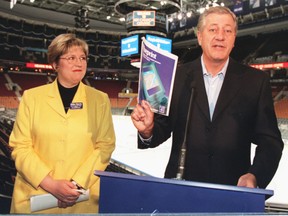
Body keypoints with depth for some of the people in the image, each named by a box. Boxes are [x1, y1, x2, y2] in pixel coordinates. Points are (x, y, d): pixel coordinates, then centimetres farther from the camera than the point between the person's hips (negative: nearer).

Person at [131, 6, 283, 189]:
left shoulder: (256, 81, -3)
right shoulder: (176, 77, -4)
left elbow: (270, 140, -2)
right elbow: (164, 128, 0)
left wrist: (255, 176, -17)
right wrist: (148, 131, -21)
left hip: (233, 188, 0)